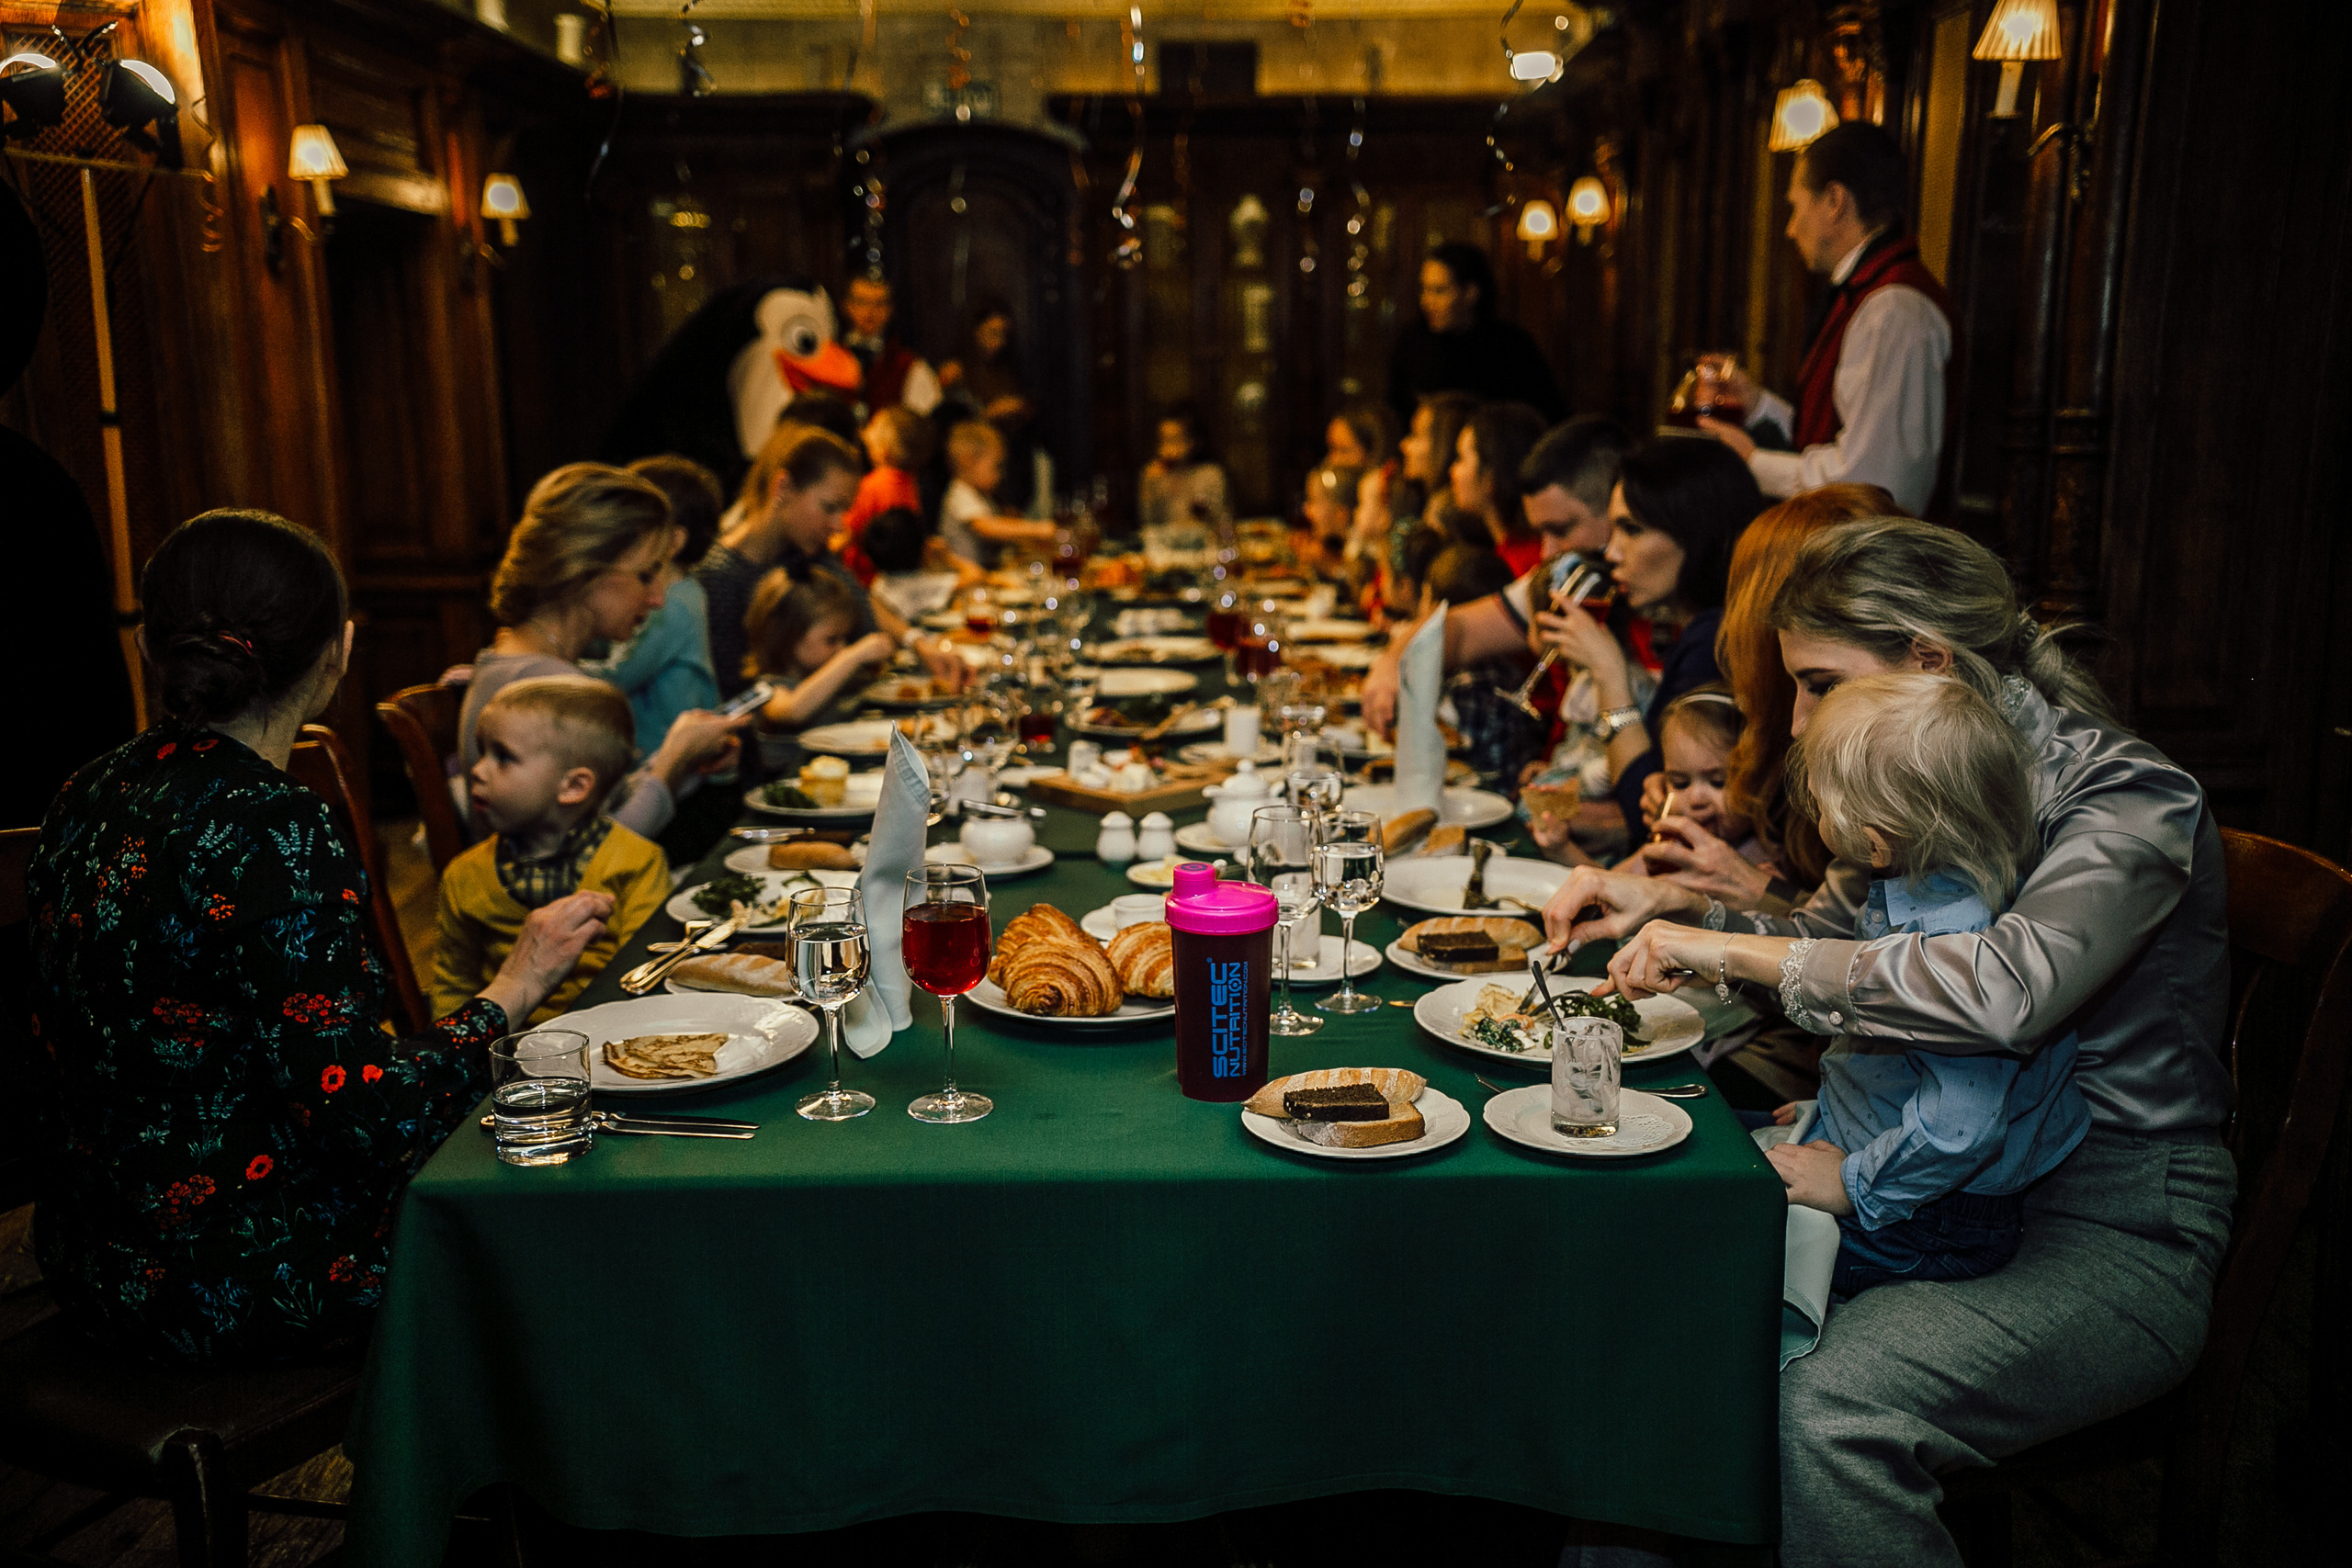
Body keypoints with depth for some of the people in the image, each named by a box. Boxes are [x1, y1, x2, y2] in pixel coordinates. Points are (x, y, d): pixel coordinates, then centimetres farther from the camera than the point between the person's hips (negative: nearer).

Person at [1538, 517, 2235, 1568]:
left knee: (1834, 1404, -32)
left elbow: (2008, 988, -37)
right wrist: (1676, 907, 0)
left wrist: (1737, 951, -29)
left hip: (2111, 1234, -7)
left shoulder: (2128, 794, -17)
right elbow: (1830, 941, 20)